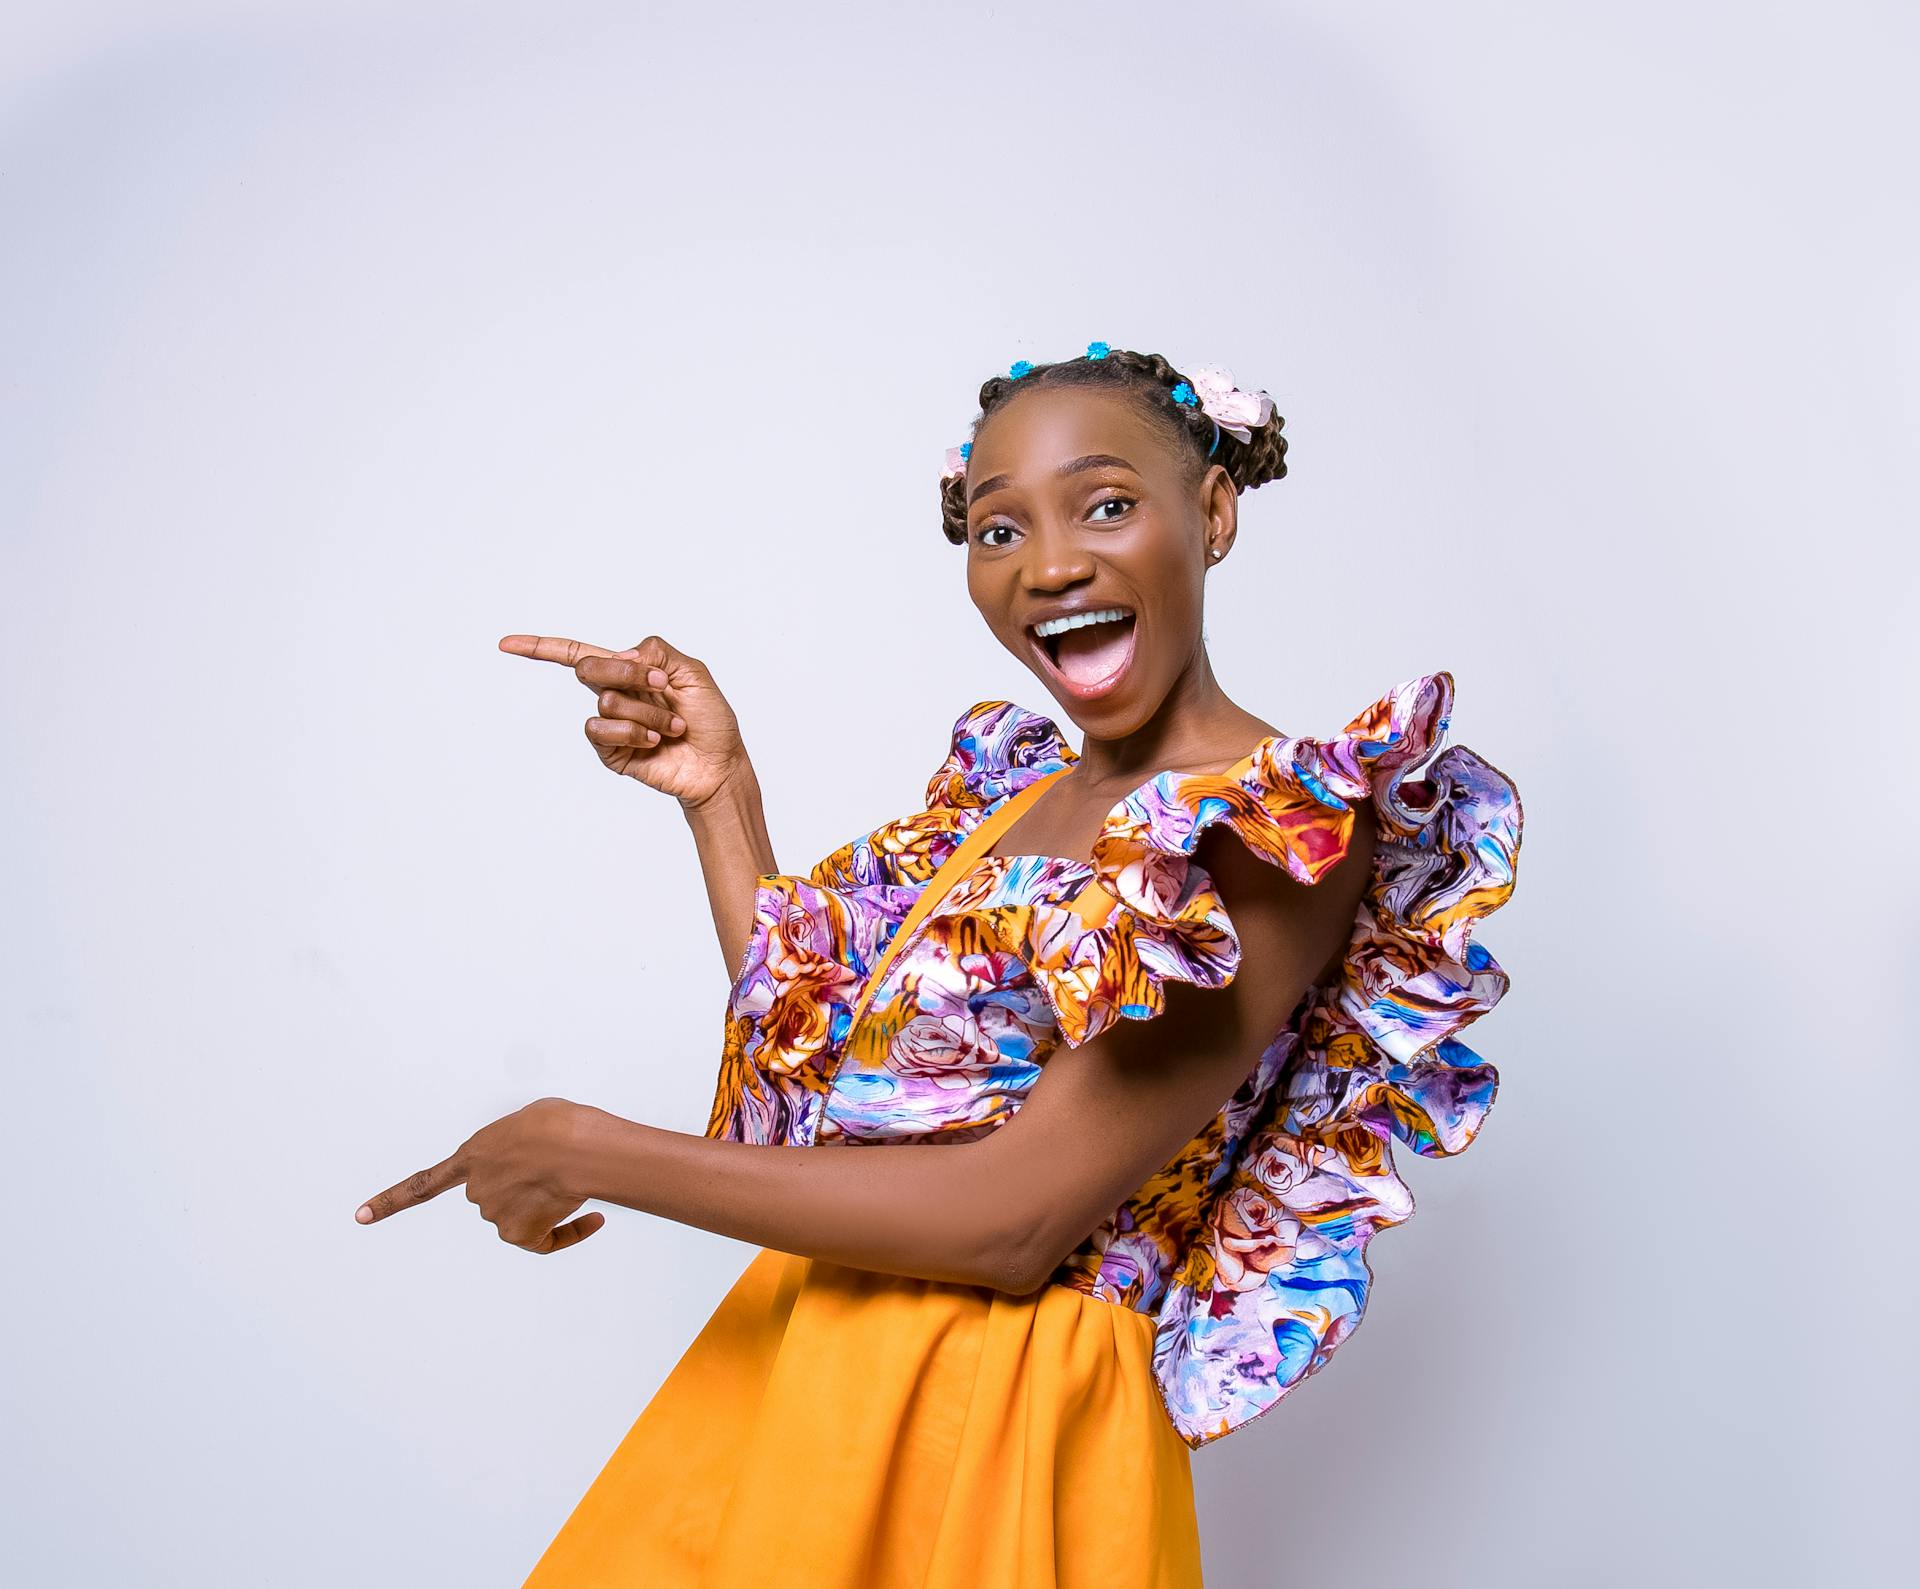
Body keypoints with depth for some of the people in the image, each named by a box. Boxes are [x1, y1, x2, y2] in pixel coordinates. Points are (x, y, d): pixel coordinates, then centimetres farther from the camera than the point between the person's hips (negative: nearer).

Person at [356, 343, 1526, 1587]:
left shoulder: (1287, 825, -18)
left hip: (989, 1437, -7)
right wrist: (719, 793, 3)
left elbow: (1017, 1218, -22)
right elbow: (808, 1063, 8)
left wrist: (591, 1153, -15)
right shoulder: (1008, 787, 7)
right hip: (807, 1377, 7)